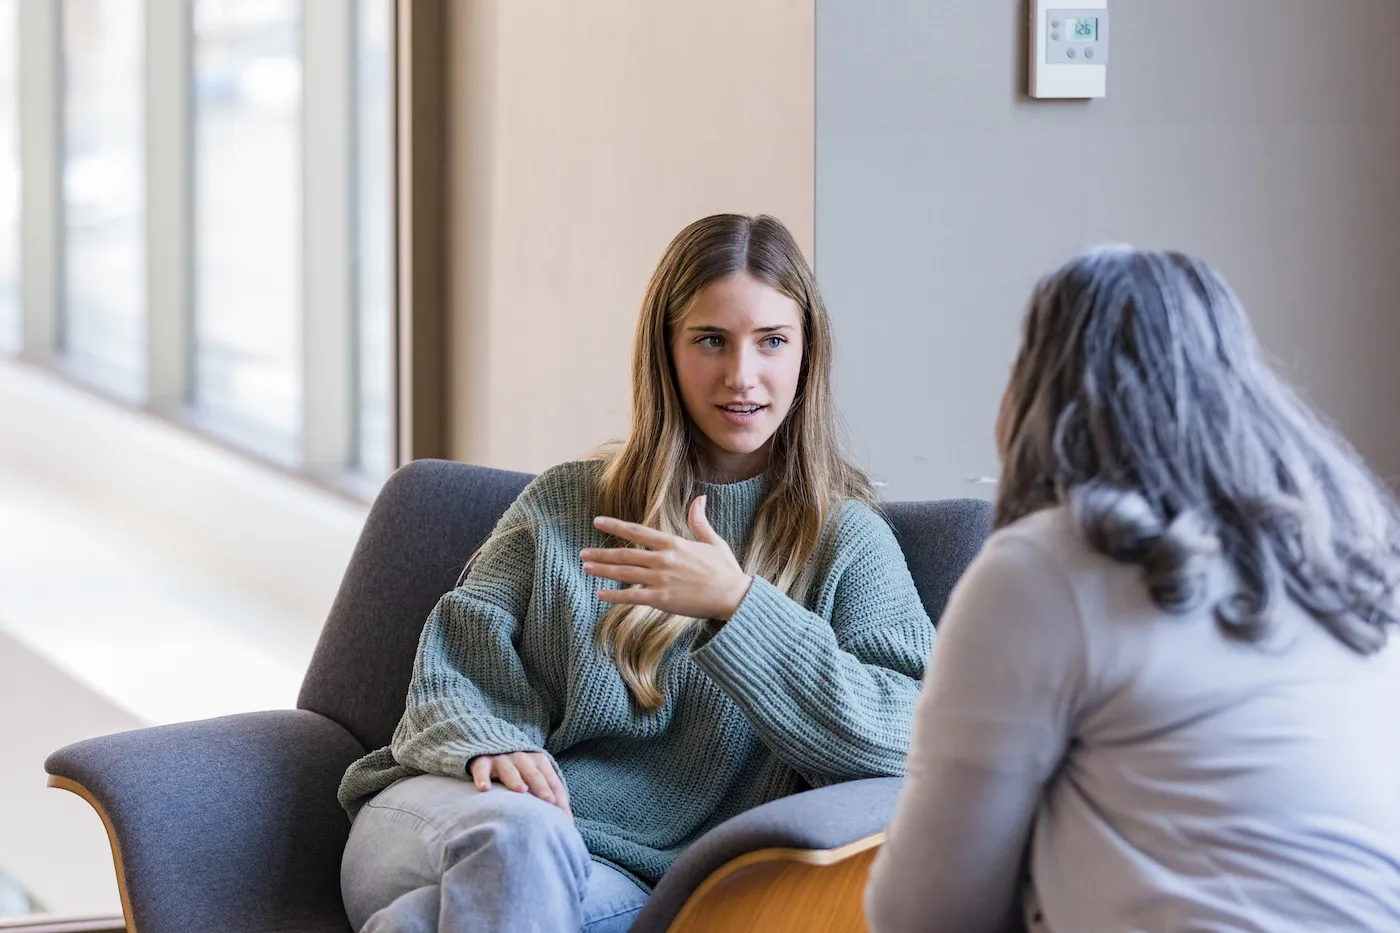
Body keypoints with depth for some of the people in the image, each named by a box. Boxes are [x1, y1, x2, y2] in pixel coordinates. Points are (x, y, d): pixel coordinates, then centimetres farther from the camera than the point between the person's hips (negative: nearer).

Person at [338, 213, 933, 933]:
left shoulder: (847, 542, 7)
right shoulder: (563, 504, 15)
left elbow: (902, 738, -8)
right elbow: (453, 664, 9)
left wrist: (736, 605, -17)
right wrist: (490, 744, -16)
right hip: (442, 815, 1)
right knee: (518, 833, -37)